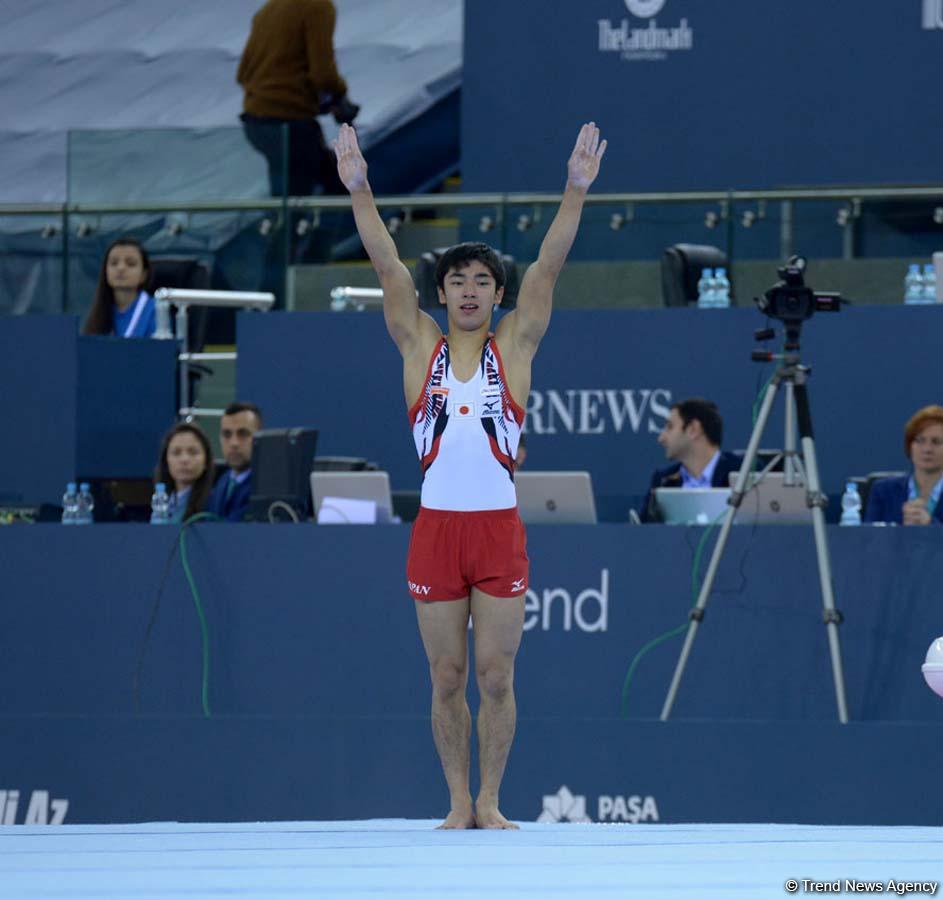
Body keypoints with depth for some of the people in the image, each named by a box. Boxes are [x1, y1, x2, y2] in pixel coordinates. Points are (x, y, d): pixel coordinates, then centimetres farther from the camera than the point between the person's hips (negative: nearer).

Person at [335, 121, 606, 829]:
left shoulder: (514, 346, 6)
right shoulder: (419, 346, 7)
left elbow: (549, 266, -2)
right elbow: (388, 266, 1)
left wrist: (577, 192, -11)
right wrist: (360, 190, -7)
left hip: (500, 526, -1)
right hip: (438, 526, 1)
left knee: (496, 676, 0)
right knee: (447, 679, 4)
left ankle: (490, 801, 9)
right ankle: (459, 805, 12)